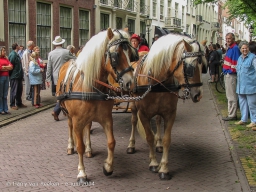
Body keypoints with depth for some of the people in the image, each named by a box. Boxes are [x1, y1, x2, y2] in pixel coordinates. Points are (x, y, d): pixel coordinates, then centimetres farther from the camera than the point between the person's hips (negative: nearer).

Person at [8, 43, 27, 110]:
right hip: (14, 76, -9)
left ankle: (19, 103, 24)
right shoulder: (13, 55, -15)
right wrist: (12, 73, -13)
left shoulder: (17, 54, 14)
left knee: (19, 90, 14)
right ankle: (12, 105, 6)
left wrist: (21, 74, 14)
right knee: (14, 91, -2)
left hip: (19, 76, 9)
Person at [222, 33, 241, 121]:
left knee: (231, 96, -4)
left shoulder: (235, 48, -16)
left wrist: (231, 71, -20)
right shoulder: (229, 48, 14)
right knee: (230, 95, 17)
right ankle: (231, 114, 26)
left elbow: (236, 63, -21)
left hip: (231, 75, -11)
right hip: (227, 75, 11)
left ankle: (232, 115, 2)